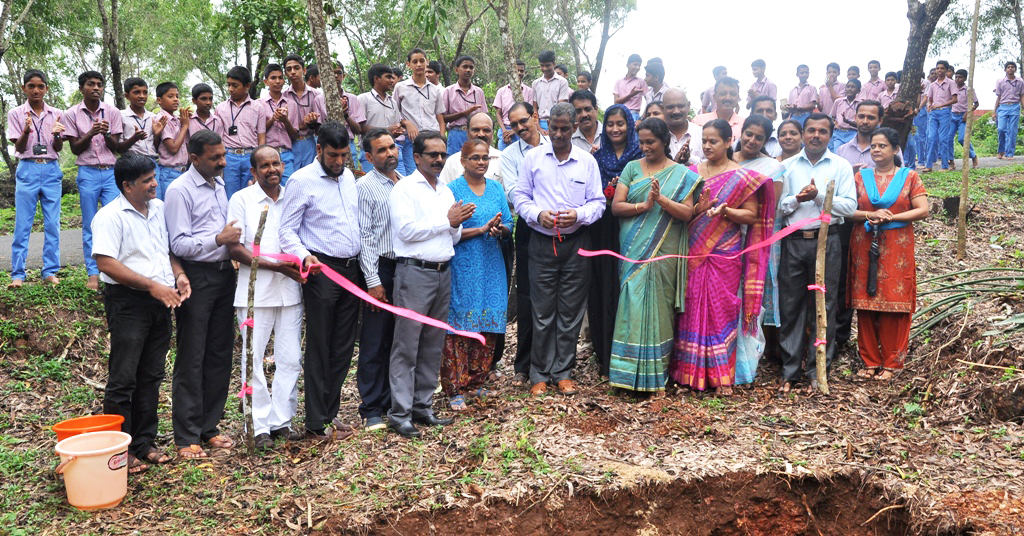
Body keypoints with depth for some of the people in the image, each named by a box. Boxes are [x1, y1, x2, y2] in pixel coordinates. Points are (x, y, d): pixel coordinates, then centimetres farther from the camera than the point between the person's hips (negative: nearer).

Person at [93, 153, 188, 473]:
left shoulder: (159, 209, 12)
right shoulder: (110, 217, -11)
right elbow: (106, 263, -19)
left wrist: (179, 275, 2)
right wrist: (152, 286, -21)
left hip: (160, 302, 7)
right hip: (128, 302, -7)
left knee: (151, 376, 13)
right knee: (123, 379, -1)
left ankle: (145, 442, 23)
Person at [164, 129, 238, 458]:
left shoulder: (219, 184, 13)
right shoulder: (180, 190, -11)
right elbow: (179, 245, -16)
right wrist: (219, 239, -22)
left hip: (223, 274, 8)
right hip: (196, 277, -8)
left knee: (220, 355, 12)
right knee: (191, 359, 0)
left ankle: (209, 427, 24)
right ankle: (187, 437, 10)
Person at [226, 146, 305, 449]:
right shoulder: (241, 200, -1)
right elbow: (234, 249, -7)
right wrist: (274, 265, -16)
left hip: (290, 289, 4)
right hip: (255, 291, -3)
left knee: (291, 359, 5)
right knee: (254, 359, 2)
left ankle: (281, 421, 18)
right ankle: (261, 426, 12)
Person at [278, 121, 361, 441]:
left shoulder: (349, 177, 14)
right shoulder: (302, 180, -7)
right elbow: (287, 230, -9)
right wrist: (304, 257, -27)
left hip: (351, 269, 7)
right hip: (322, 270, -7)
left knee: (344, 347, 10)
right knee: (319, 349, -1)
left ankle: (330, 412, 22)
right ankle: (317, 424, 7)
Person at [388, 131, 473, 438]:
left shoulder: (446, 192, 19)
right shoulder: (405, 188, -2)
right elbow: (407, 230, -15)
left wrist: (458, 224, -2)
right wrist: (447, 220, -8)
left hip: (443, 272, 7)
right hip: (414, 272, -7)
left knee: (433, 345, 10)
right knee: (407, 346, -5)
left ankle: (422, 406, 20)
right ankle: (400, 414, 0)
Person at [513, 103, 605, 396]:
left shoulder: (587, 161, 5)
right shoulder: (532, 158, 5)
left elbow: (598, 202, 4)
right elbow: (520, 196, 5)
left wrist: (578, 215, -15)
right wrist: (538, 214, -13)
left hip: (576, 243, 1)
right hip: (542, 242, -1)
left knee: (571, 311, 6)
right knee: (542, 311, 2)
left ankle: (562, 371, 19)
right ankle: (540, 373, 14)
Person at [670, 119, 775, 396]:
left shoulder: (742, 177, 1)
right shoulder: (692, 172, 11)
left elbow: (752, 215, -2)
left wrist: (724, 210, -18)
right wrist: (698, 208, -13)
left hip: (725, 253, -3)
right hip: (694, 250, 3)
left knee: (722, 310, -2)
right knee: (692, 308, 4)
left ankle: (721, 376, 7)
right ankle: (691, 370, 14)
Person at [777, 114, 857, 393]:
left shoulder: (841, 166, 7)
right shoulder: (788, 166, 10)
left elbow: (850, 206, -4)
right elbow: (776, 206, 4)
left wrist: (819, 197, -14)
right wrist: (796, 199, -14)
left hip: (826, 241, -1)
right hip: (793, 241, 1)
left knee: (824, 307, 2)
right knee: (791, 307, 3)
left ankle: (817, 372, 12)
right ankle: (790, 371, 12)